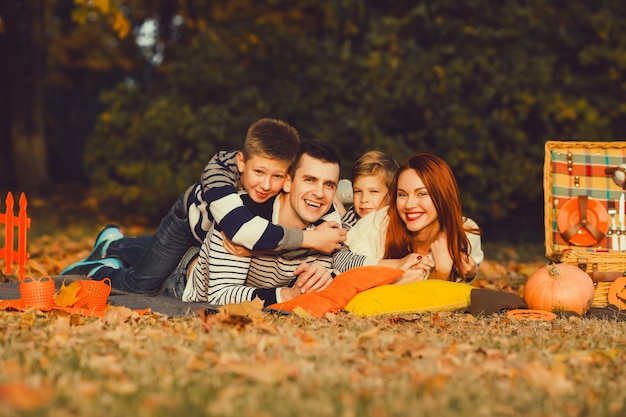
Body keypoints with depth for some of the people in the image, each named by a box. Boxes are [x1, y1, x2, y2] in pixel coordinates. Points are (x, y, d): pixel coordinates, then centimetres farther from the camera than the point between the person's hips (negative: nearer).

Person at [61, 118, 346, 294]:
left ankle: (113, 245, 58)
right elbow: (239, 228, -62)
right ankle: (103, 268, 28)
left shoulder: (290, 185, -38)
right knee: (141, 287, -3)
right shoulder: (220, 169, -48)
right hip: (191, 219, -4)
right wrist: (310, 239, -61)